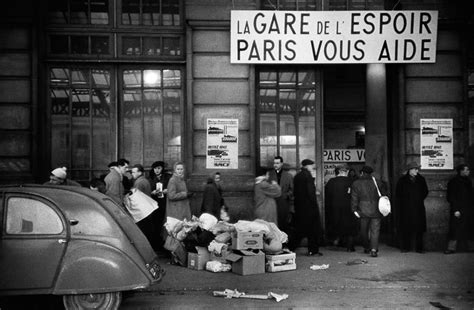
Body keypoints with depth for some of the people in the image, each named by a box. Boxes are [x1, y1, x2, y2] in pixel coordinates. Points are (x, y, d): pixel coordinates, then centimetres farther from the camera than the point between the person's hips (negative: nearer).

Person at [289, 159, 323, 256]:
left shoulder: (297, 176, 11)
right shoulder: (308, 175, -12)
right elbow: (311, 192, -18)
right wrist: (314, 204, -12)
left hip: (299, 206, 7)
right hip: (308, 206, -7)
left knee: (300, 229, 14)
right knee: (313, 229, 4)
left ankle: (291, 247, 12)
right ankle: (313, 250, 9)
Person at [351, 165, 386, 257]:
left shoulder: (356, 183, 0)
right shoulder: (377, 182, 4)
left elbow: (354, 198, -4)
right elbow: (384, 194, 6)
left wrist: (354, 210, -2)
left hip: (363, 211, 0)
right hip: (376, 210, 1)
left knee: (364, 230, 15)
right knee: (375, 230, 1)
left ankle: (366, 247, 25)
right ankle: (374, 249, -11)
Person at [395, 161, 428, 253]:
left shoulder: (421, 179, 11)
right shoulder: (402, 180, 3)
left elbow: (425, 191, 19)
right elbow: (398, 194, 6)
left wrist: (420, 200, 11)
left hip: (418, 208, 2)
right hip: (405, 208, -2)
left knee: (419, 227, -1)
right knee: (405, 228, -2)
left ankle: (419, 248, 5)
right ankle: (405, 247, 6)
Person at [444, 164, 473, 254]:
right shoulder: (453, 182, -6)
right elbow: (451, 197, -10)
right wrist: (455, 210, -15)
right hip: (457, 210, -6)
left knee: (465, 229, 6)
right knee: (455, 229, -7)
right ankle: (451, 248, -4)